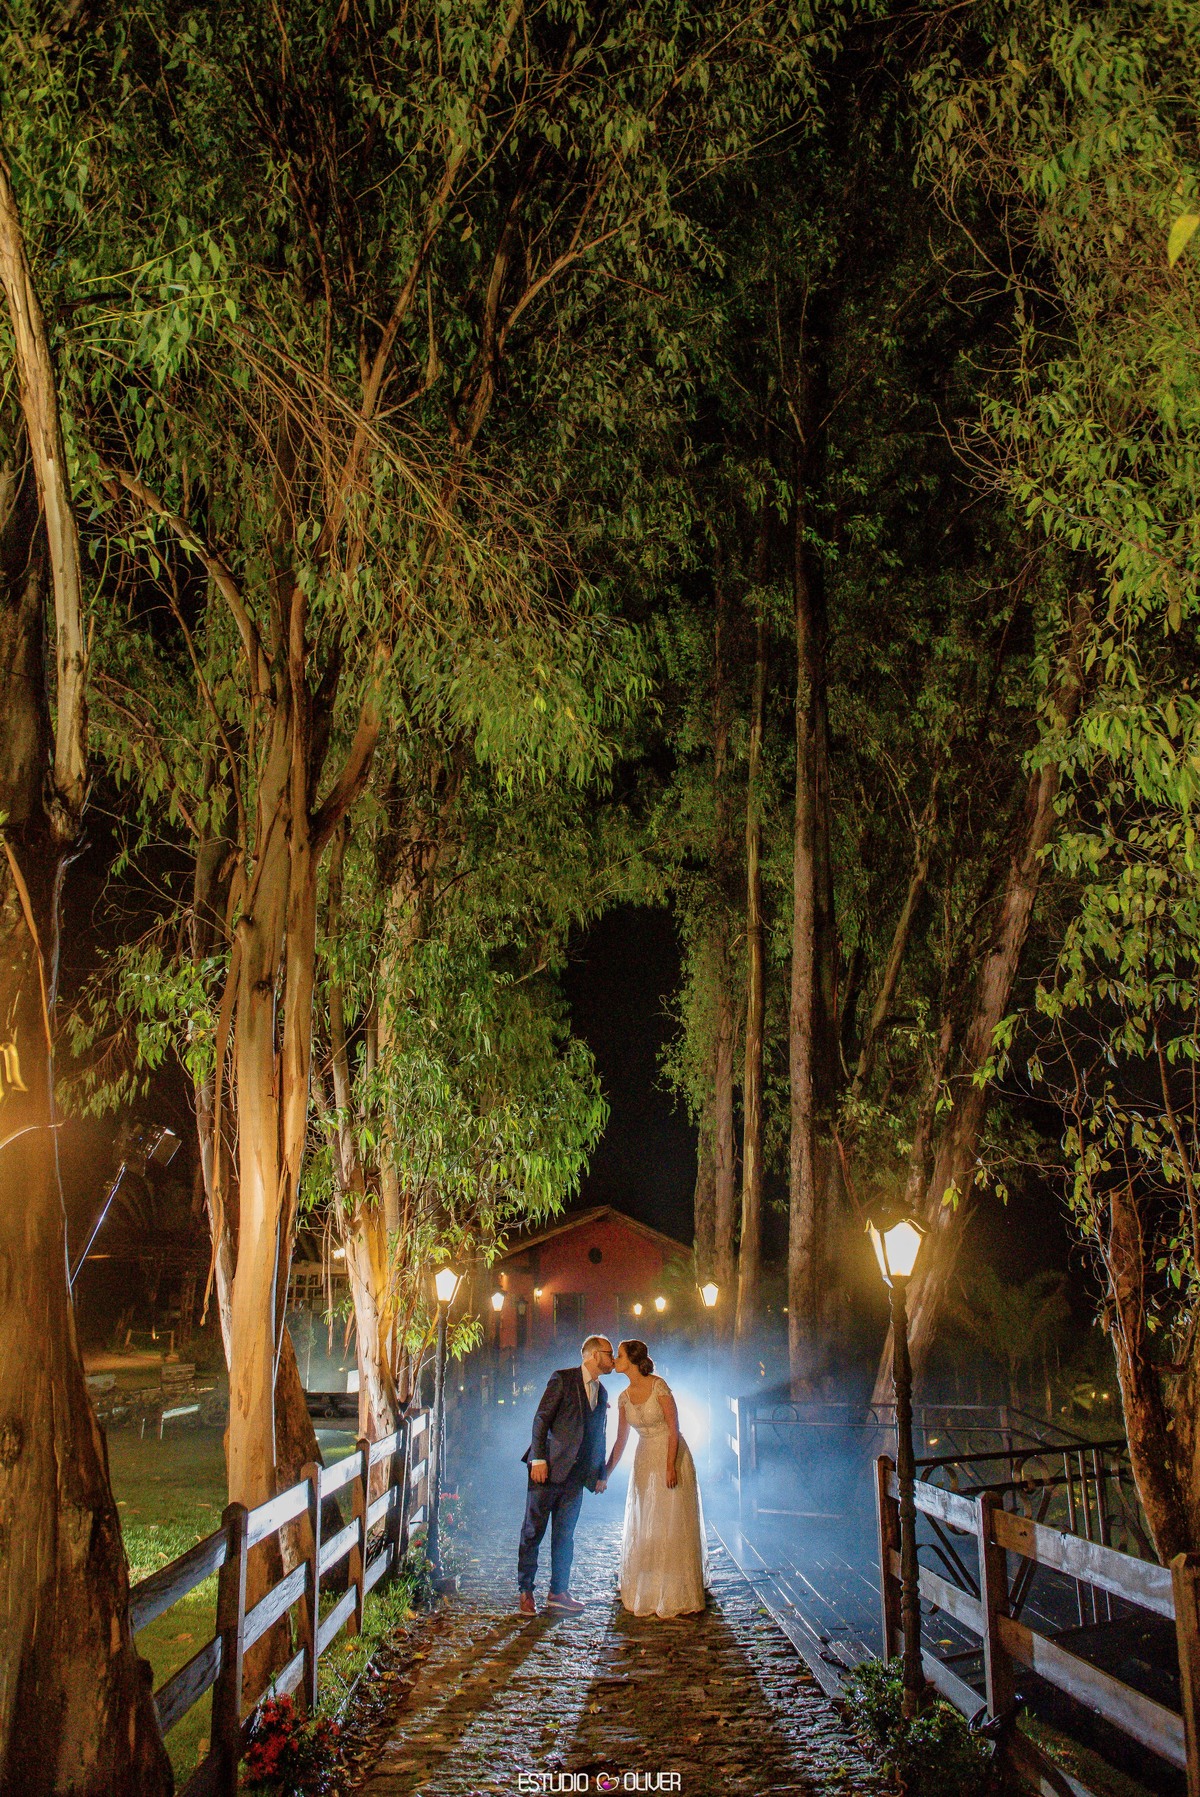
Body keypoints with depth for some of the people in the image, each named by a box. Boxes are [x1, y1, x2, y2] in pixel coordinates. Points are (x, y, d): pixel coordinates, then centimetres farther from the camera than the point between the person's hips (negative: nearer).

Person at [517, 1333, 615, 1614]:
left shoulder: (601, 1393, 16)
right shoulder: (563, 1379, -6)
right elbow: (541, 1419, -10)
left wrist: (601, 1473, 15)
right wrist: (538, 1459, -16)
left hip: (576, 1475, 6)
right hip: (549, 1468, -6)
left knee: (565, 1534, 10)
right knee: (533, 1530, 0)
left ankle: (558, 1592, 18)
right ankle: (525, 1591, 8)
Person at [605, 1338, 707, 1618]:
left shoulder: (658, 1386, -15)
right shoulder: (624, 1397, 3)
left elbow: (673, 1427, -16)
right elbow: (621, 1439, 10)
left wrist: (670, 1466, -22)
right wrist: (605, 1473, 11)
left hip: (672, 1458, -6)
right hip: (644, 1462, 6)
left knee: (674, 1526, -1)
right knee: (642, 1529, 9)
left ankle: (679, 1595, 9)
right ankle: (648, 1593, 22)